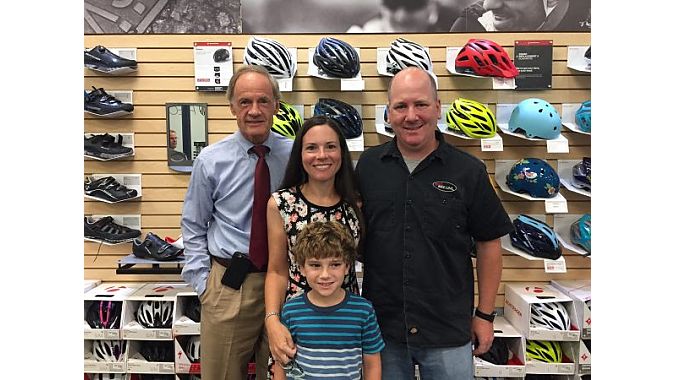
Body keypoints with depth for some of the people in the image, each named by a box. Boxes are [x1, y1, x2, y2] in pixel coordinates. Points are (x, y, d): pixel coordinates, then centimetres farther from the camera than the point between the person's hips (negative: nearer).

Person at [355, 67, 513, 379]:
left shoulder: (468, 171, -6)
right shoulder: (368, 166, -1)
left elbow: (488, 244, 0)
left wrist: (485, 315, 1)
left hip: (448, 331, -1)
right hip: (381, 324, 2)